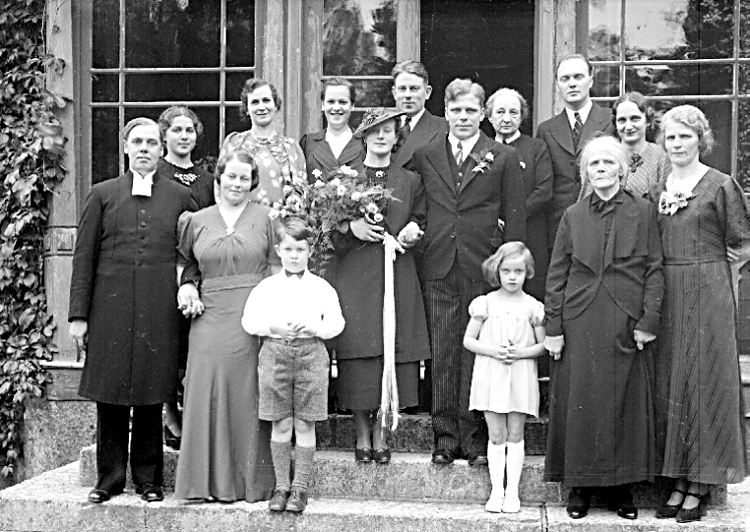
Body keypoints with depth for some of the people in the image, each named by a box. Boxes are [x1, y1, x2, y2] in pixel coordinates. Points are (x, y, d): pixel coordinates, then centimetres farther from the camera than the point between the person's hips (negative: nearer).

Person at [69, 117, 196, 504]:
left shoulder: (181, 197, 9)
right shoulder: (102, 195, 8)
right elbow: (84, 257, 5)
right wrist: (78, 314, 0)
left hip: (159, 313, 0)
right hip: (110, 310, 0)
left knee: (151, 397, 4)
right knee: (109, 396, 4)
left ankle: (148, 479, 15)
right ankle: (109, 478, 15)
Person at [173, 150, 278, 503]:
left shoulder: (265, 217, 5)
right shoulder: (197, 221, 11)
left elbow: (277, 269, 3)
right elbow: (187, 263, 22)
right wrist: (188, 285, 1)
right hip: (211, 315, 2)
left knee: (246, 395, -1)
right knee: (208, 393, -2)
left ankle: (249, 480, 10)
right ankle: (209, 480, 7)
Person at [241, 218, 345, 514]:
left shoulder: (321, 287, 5)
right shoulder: (266, 287, 6)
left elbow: (336, 322, 2)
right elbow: (248, 320, 4)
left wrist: (314, 327, -15)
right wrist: (272, 326, -12)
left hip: (311, 353, 0)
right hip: (275, 353, 1)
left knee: (305, 425, 2)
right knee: (281, 424, 4)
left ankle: (300, 487, 12)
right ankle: (281, 486, 15)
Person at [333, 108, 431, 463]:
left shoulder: (410, 181, 12)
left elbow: (417, 222, 18)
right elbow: (329, 231, 8)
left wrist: (412, 232, -3)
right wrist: (350, 227, -11)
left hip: (397, 276, 1)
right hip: (355, 277, -1)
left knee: (393, 355, -1)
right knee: (358, 356, -4)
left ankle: (381, 434, 10)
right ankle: (362, 435, 8)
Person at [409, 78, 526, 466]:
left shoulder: (504, 159, 4)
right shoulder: (424, 156, 11)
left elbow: (515, 219, 2)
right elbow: (419, 207, 18)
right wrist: (418, 230, 2)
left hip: (484, 270, -2)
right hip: (439, 269, 2)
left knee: (478, 353, 1)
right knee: (442, 353, 3)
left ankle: (475, 438, 9)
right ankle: (445, 436, 10)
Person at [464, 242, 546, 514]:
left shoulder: (533, 307, 1)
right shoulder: (485, 303, 1)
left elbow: (544, 346, 4)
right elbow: (468, 340, 3)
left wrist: (521, 352, -13)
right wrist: (492, 350, -13)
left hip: (521, 377, 0)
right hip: (490, 376, 0)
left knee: (515, 436, 5)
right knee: (496, 436, 5)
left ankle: (512, 491, 10)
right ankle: (496, 490, 10)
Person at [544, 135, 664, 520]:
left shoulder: (642, 212, 3)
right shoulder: (573, 216, 6)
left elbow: (655, 270, 2)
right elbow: (556, 275, 6)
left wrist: (648, 321, -6)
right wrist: (553, 327, 0)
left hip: (625, 325, -1)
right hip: (580, 324, 1)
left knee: (625, 401, 4)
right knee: (579, 401, 2)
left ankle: (621, 487, 15)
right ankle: (580, 485, 13)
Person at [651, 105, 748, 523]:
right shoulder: (658, 190, 10)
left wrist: (706, 259, 2)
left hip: (708, 292, -5)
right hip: (667, 295, 5)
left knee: (705, 382, 0)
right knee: (670, 386, 7)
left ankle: (700, 486, 8)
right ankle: (679, 480, 16)